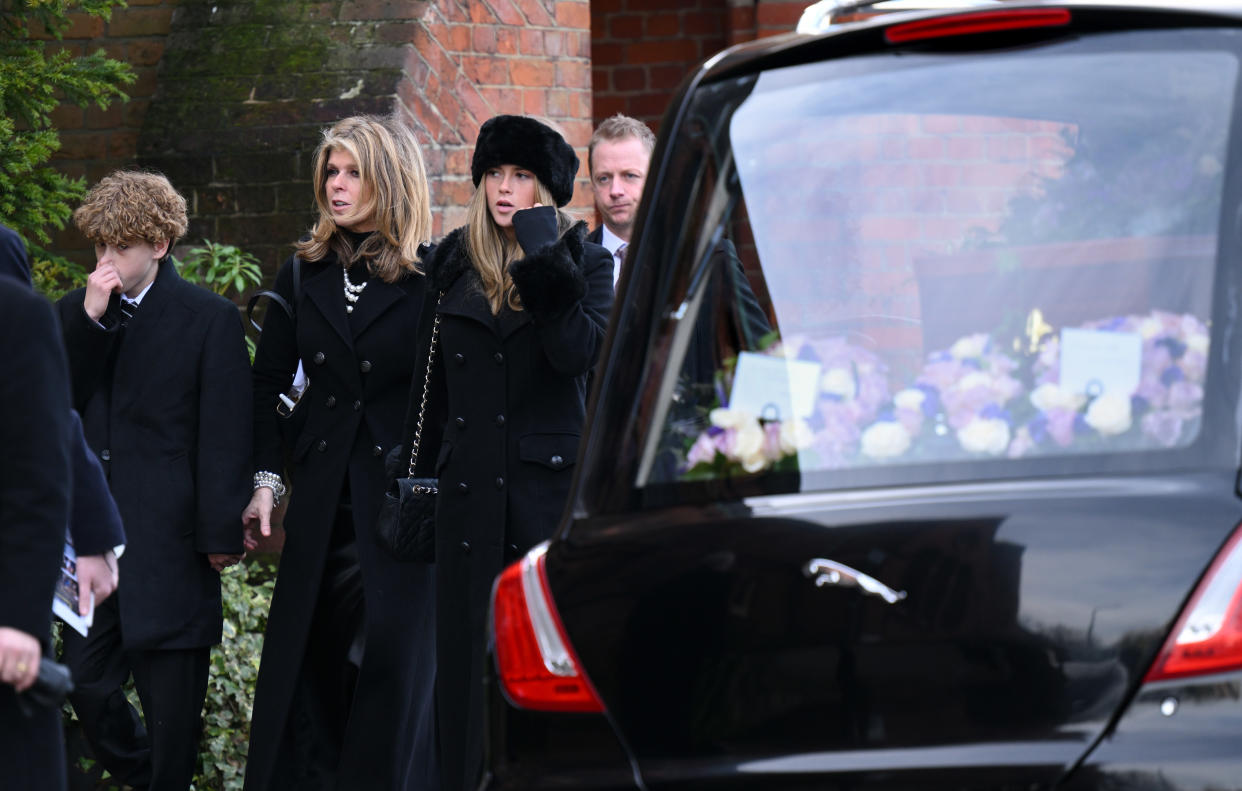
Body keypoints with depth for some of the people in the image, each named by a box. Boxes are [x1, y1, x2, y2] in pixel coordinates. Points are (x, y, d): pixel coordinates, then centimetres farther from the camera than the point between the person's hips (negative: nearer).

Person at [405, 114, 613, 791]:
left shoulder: (586, 264, 4)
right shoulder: (453, 264, 12)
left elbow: (578, 352, -15)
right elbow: (430, 380, 15)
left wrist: (543, 253, -17)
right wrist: (422, 471, 10)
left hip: (550, 485, -3)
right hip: (468, 488, 3)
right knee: (466, 653, 3)